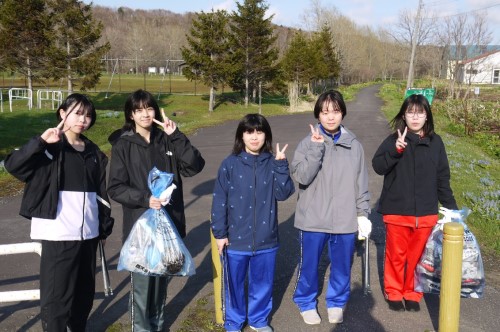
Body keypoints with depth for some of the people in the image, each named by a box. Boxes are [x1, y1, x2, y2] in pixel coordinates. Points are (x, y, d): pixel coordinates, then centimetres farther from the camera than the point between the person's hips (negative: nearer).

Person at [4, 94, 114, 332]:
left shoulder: (93, 152, 11)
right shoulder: (48, 148, -4)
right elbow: (12, 165, -18)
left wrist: (105, 224, 12)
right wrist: (40, 142, -29)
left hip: (88, 232, 5)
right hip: (58, 234, -5)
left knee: (85, 291, 15)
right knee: (56, 294, -3)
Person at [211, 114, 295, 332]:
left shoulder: (273, 164, 0)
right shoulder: (230, 164, -7)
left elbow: (283, 193, -10)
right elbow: (219, 201, -5)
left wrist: (281, 165, -18)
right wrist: (219, 233, -6)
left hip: (266, 239, 2)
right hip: (236, 239, -2)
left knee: (263, 283, 17)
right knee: (234, 283, 14)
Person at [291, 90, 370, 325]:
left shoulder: (354, 145, 1)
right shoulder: (308, 143, -6)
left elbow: (361, 183, 7)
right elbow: (301, 176, -19)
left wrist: (363, 213, 7)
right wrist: (316, 147, -25)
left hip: (345, 220, 2)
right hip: (313, 219, -2)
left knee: (342, 267, 15)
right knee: (309, 265, 13)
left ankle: (337, 302, 38)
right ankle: (306, 303, 35)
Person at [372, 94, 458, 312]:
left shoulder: (435, 142, 3)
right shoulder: (394, 139, -5)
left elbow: (442, 178, 7)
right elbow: (378, 166, -14)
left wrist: (451, 207, 7)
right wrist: (396, 150, -29)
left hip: (426, 213, 2)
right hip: (397, 211, -2)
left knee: (417, 256, 12)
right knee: (396, 255, 11)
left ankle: (412, 293, 30)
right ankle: (393, 292, 29)